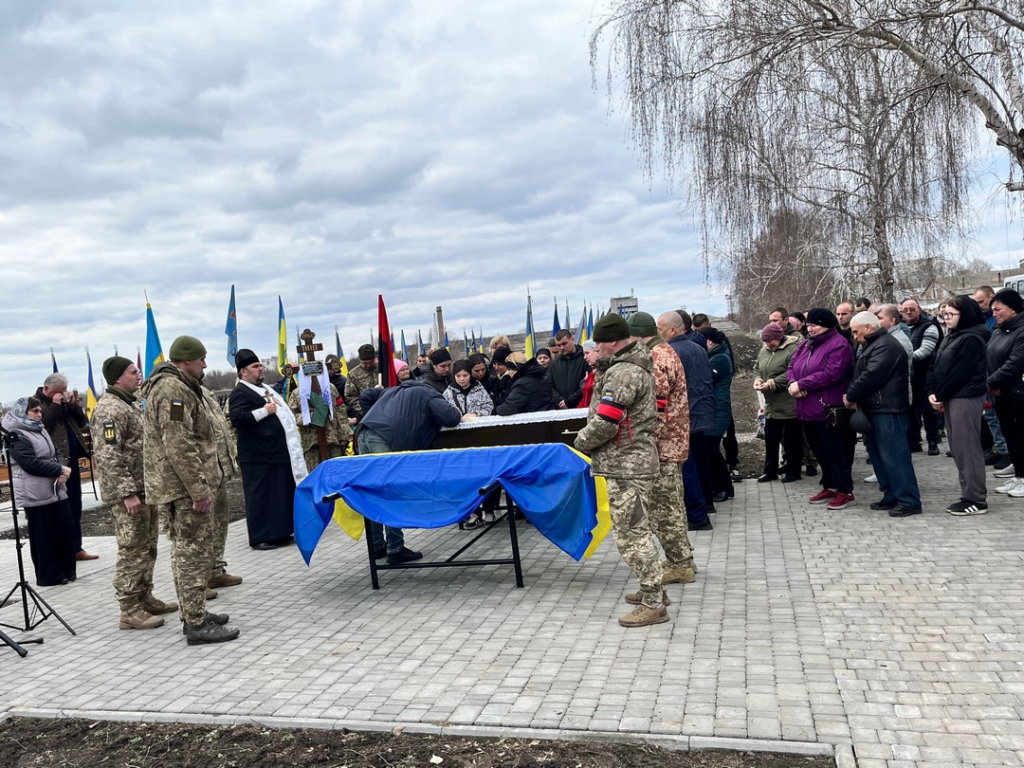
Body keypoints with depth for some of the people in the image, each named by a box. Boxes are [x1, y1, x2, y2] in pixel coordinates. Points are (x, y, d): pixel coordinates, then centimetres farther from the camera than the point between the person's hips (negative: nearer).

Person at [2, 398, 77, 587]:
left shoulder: (41, 430, 18)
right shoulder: (16, 436, -9)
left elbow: (56, 452, 14)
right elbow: (32, 463, -19)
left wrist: (63, 469, -7)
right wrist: (60, 470, -15)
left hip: (56, 489, 8)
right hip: (35, 494, -8)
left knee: (66, 529, 7)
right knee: (43, 536, 0)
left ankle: (65, 570, 18)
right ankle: (49, 575, 9)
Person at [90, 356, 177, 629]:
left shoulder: (132, 403, 16)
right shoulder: (109, 409, -15)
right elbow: (108, 457, -22)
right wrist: (128, 493, -24)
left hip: (146, 489, 10)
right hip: (128, 493, -10)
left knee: (148, 548, 16)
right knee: (132, 551, -4)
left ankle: (145, 598, 27)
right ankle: (130, 611, 5)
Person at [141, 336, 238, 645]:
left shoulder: (177, 386, 18)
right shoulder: (173, 390, -17)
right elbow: (180, 447, -24)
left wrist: (202, 484, 26)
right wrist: (199, 490, -22)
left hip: (177, 486, 11)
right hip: (184, 486, -11)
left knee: (185, 550, 17)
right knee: (194, 551, -7)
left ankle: (193, 613, 28)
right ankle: (197, 625, -1)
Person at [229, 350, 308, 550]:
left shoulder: (265, 389, 20)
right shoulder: (240, 393, -11)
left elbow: (281, 413, 30)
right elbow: (237, 419, -26)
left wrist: (294, 435, 22)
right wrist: (264, 411, -20)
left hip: (279, 451, 10)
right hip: (259, 456, -10)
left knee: (282, 493, 13)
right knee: (261, 496, -4)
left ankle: (279, 532, 21)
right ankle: (260, 537, 2)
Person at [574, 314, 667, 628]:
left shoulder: (622, 373, -19)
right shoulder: (638, 366, 15)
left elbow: (605, 422, -22)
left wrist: (581, 441, -5)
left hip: (625, 465, -11)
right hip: (638, 459, 11)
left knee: (630, 534, -6)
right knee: (638, 529, 20)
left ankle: (653, 605, 1)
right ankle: (652, 589, 31)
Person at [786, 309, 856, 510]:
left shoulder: (839, 345, -12)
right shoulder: (804, 344, 15)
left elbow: (830, 374, -22)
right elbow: (791, 367, 12)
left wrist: (800, 384, -19)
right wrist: (793, 382, -11)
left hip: (829, 410, -8)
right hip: (808, 409, 8)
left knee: (836, 452, 1)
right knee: (820, 452, 17)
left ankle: (845, 491, 10)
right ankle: (829, 486, 29)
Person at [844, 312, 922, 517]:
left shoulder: (885, 346, -14)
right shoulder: (873, 345, 20)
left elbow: (871, 376, -21)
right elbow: (859, 374, 20)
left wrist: (850, 395, -10)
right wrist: (852, 395, 3)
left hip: (887, 409, -11)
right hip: (876, 409, 11)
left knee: (893, 455, -9)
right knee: (878, 454, 13)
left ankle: (909, 501, -5)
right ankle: (891, 496, 21)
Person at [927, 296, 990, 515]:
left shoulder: (971, 339, -13)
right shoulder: (950, 337, 17)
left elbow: (960, 373, -17)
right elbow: (935, 366, 13)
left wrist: (941, 396, -11)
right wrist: (931, 392, -1)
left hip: (965, 398, -10)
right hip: (951, 398, 10)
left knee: (968, 448, -6)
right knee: (958, 448, 12)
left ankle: (976, 500, 0)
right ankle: (968, 495, 20)